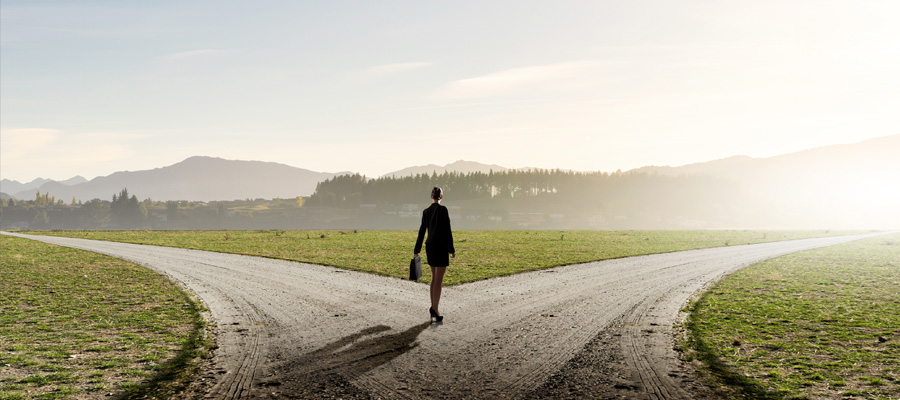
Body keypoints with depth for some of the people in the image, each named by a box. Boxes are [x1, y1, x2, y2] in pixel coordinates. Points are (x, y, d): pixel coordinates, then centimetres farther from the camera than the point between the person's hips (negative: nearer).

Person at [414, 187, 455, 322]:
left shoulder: (426, 211, 7)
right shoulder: (443, 210, -11)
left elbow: (422, 231, 10)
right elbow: (447, 231, -13)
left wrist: (417, 250, 14)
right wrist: (451, 249, -8)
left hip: (430, 246, 6)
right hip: (441, 247, -6)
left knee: (434, 278, 15)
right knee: (439, 280, -6)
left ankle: (433, 307, 15)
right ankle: (435, 309, -13)